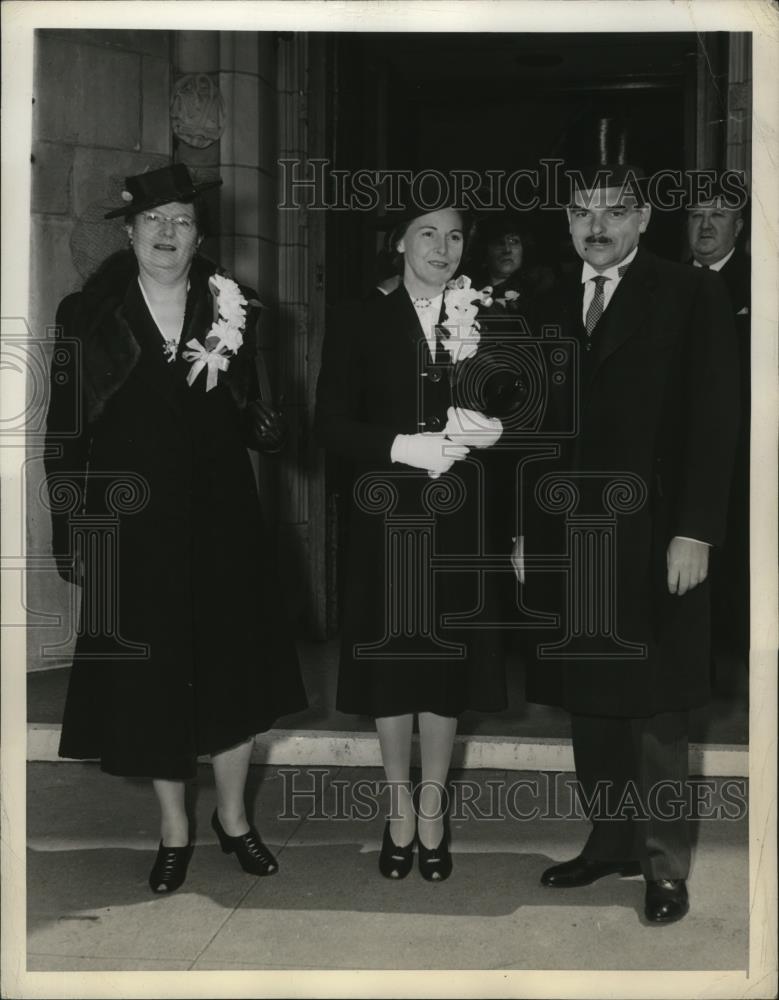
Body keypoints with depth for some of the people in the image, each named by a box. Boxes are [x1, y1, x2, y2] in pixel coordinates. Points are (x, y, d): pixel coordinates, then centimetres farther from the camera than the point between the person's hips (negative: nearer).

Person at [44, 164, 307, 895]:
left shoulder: (231, 314, 4)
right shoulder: (88, 316, -1)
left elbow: (245, 417, 10)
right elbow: (64, 432, -1)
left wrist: (260, 424, -15)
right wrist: (72, 534, -5)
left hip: (221, 521, 2)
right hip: (132, 526, -1)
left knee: (234, 667, 8)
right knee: (149, 679, 6)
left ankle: (233, 816, 27)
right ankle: (174, 830, 23)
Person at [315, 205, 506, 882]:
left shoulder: (483, 320, 5)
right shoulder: (361, 324, 2)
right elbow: (332, 425, -4)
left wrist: (486, 432, -17)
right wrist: (404, 446, -17)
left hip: (457, 519, 1)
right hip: (385, 518, -1)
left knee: (447, 658, 7)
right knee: (390, 657, 7)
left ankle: (432, 807, 23)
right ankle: (400, 808, 24)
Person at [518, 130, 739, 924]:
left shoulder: (691, 296, -1)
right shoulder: (553, 307, 12)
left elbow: (712, 421, -7)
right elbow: (538, 428, 12)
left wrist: (695, 532, -14)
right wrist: (526, 529, 8)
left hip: (652, 541, -4)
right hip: (567, 542, 5)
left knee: (656, 708, 3)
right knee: (588, 702, 10)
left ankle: (663, 863, 13)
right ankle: (610, 841, 23)